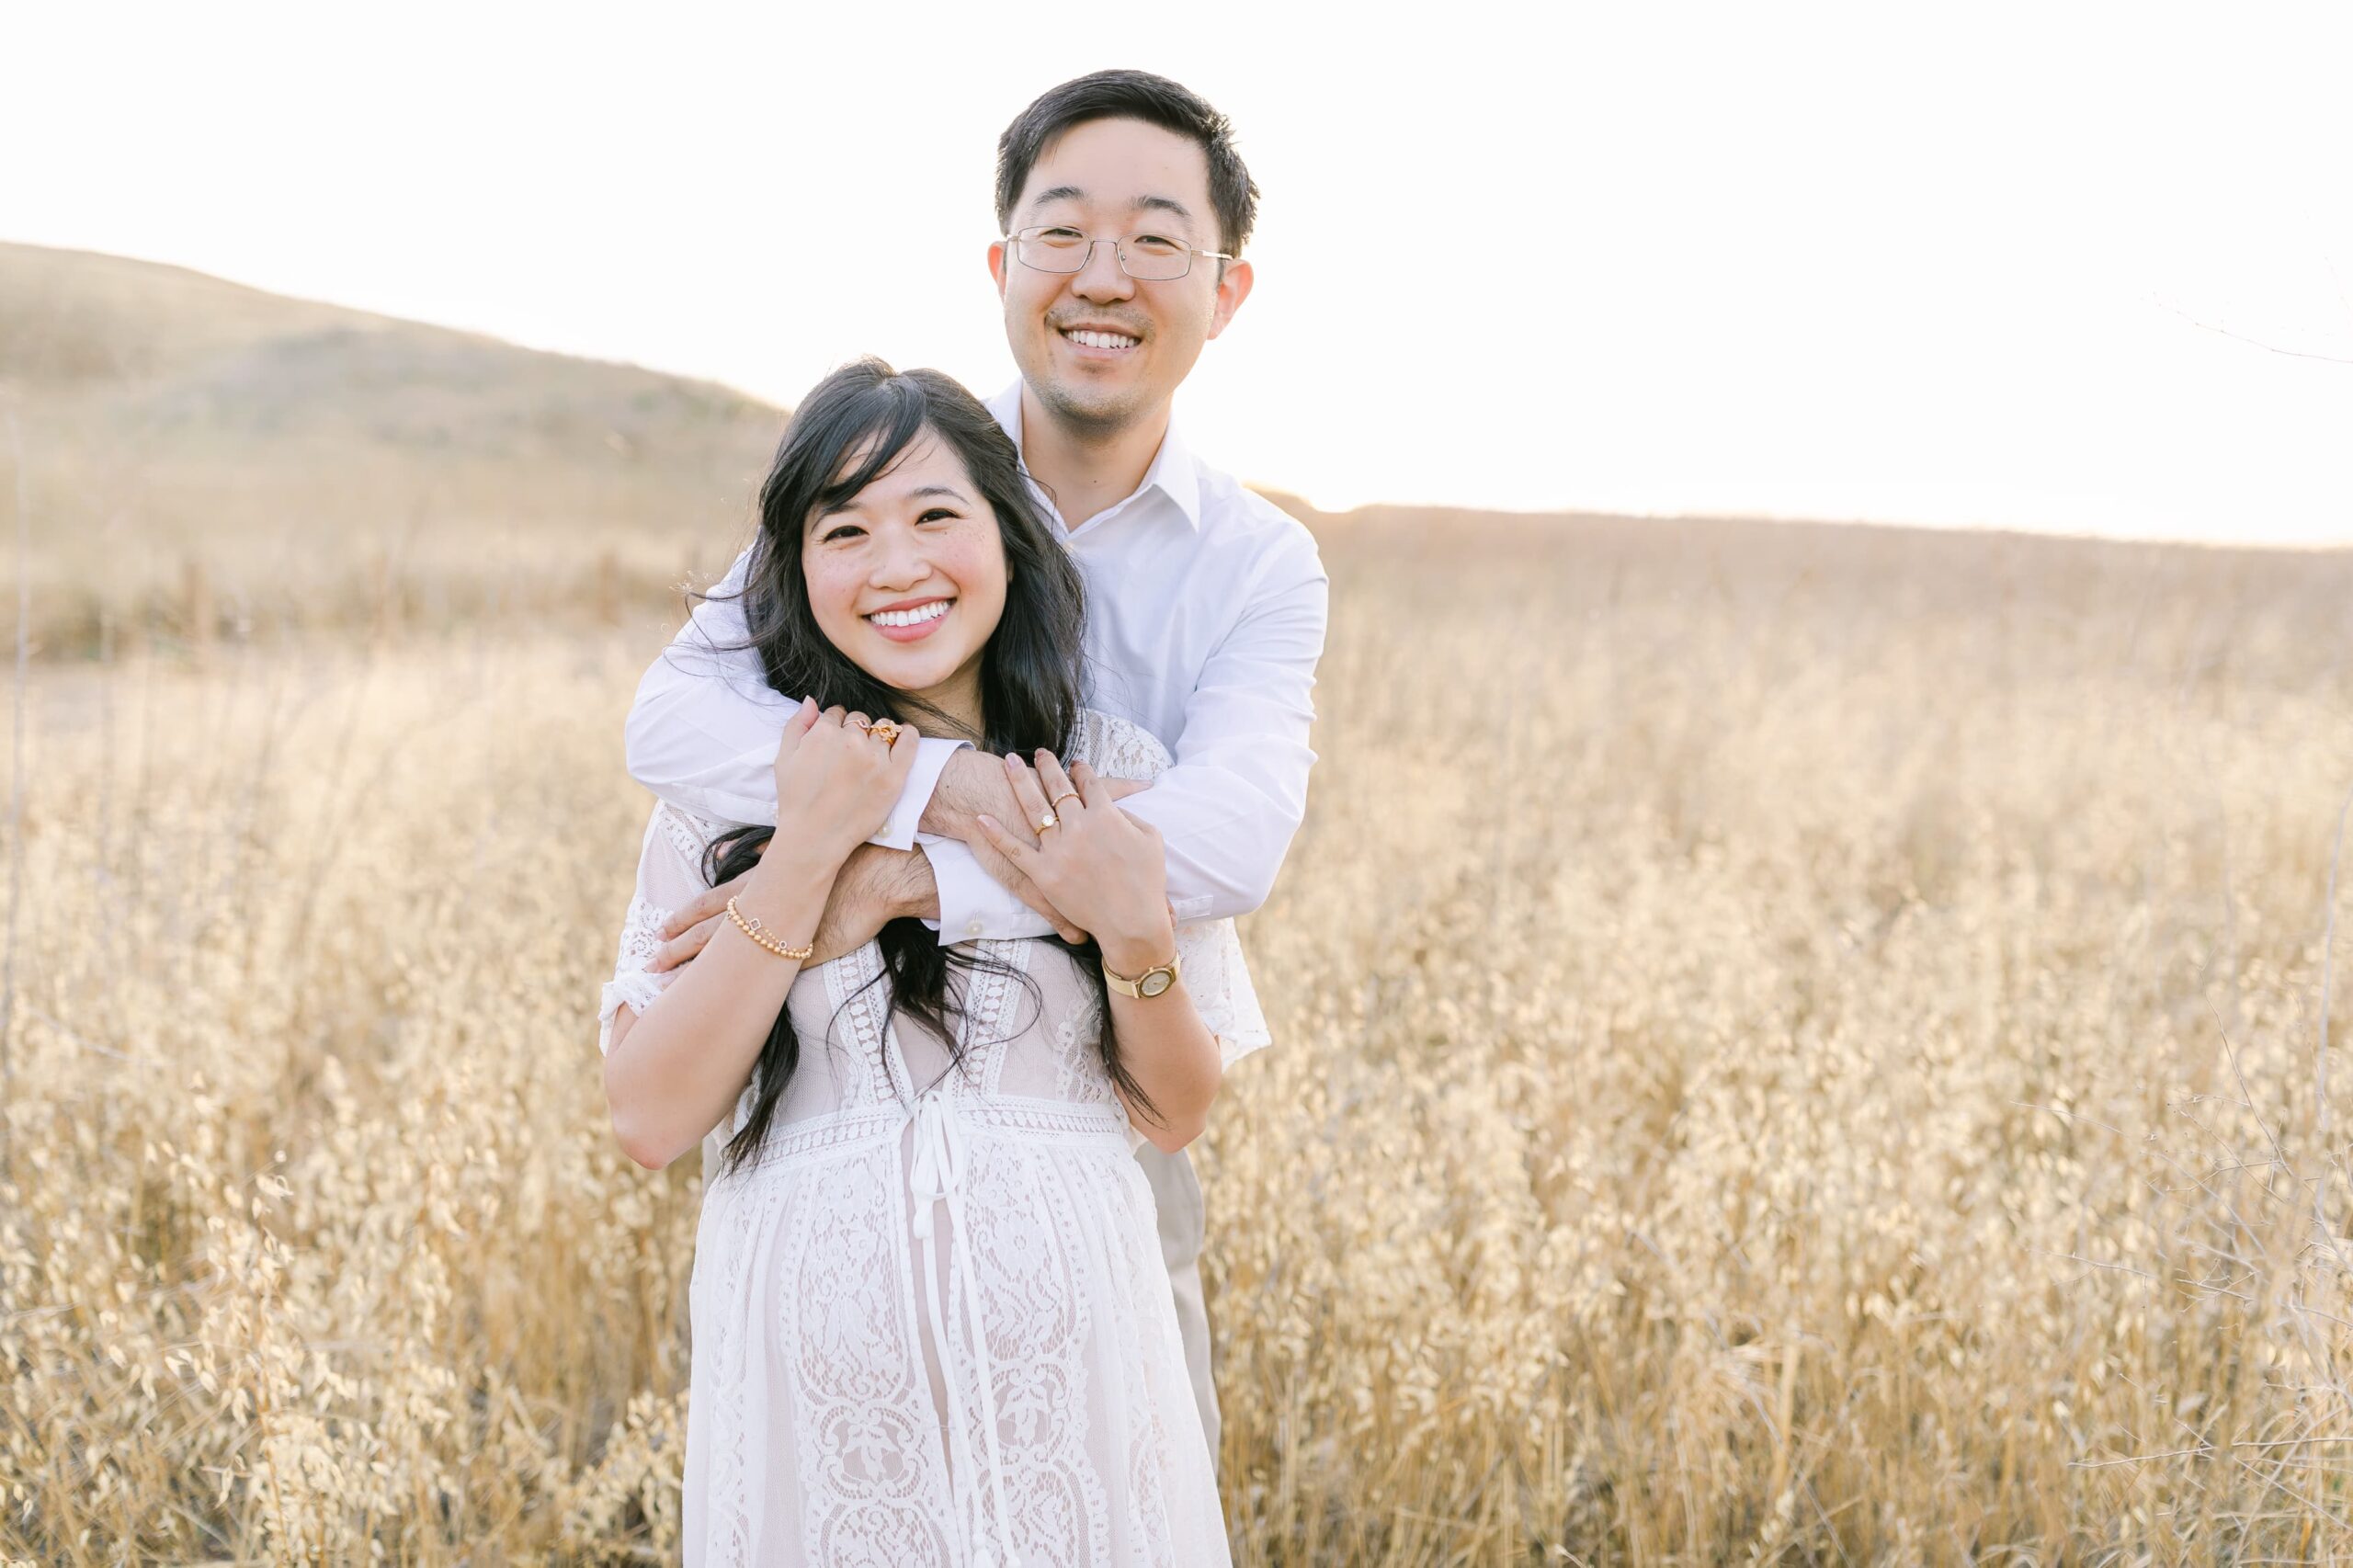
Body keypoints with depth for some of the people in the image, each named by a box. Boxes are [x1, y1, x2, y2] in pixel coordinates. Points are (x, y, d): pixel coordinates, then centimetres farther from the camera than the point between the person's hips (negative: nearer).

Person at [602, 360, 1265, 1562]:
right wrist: (805, 855, -16)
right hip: (814, 1362, -1)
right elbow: (649, 1122, -10)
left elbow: (1174, 1116, 5)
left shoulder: (1115, 774, 1)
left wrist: (1135, 931, -13)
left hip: (1064, 1358, 1)